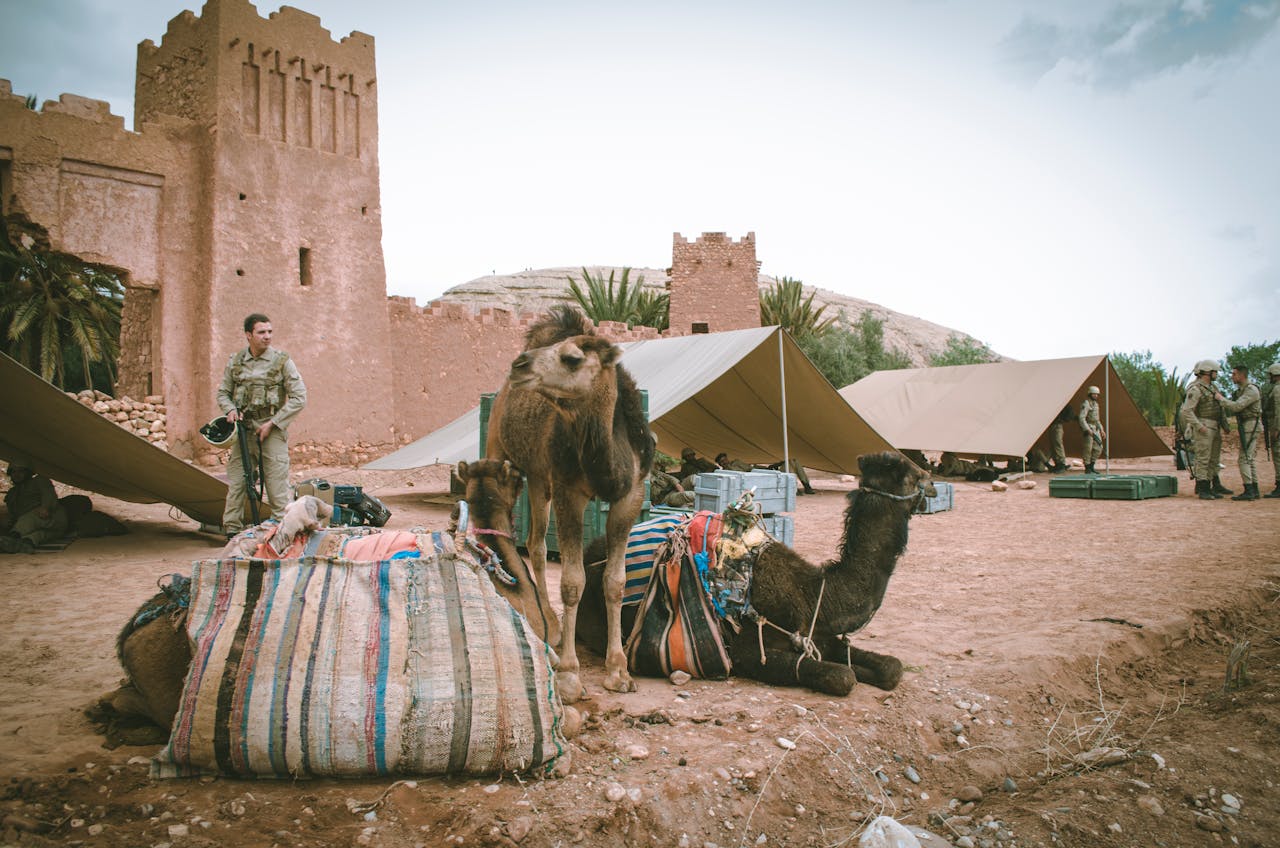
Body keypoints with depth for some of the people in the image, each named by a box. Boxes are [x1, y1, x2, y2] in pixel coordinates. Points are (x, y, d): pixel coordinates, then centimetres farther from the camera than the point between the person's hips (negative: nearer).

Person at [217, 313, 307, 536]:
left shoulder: (282, 361, -2)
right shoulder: (235, 361, 9)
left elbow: (299, 398, -5)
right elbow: (223, 392, 19)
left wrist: (272, 423, -9)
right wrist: (230, 409, -4)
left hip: (272, 432, -3)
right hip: (243, 430, 3)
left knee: (277, 484, -4)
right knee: (236, 483, 5)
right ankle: (232, 530, 15)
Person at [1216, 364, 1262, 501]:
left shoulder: (1252, 390, -15)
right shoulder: (1240, 391, 15)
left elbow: (1236, 407, -24)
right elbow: (1230, 411, 17)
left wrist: (1221, 398, -12)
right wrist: (1220, 398, 7)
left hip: (1250, 426, -10)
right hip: (1246, 427, 10)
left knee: (1243, 458, -11)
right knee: (1249, 459, 11)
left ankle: (1248, 491, -12)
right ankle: (1254, 491, 15)